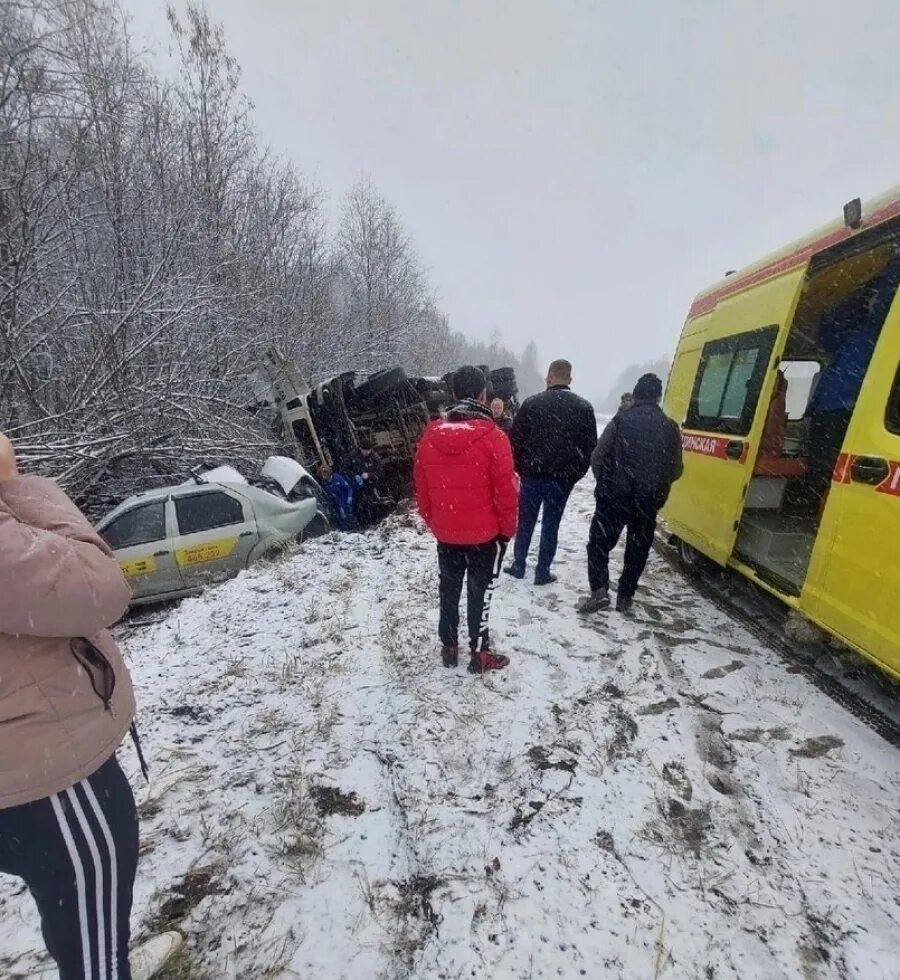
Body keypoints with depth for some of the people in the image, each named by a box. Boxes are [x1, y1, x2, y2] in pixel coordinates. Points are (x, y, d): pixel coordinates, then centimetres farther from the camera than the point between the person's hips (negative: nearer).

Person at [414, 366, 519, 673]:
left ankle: (449, 647, 33)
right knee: (480, 592, 11)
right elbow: (505, 492, -14)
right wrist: (508, 529, 1)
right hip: (486, 534, -4)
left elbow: (421, 489, 4)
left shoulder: (430, 436, -4)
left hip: (445, 534, 4)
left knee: (449, 589, 19)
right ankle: (479, 654, 24)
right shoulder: (493, 438, -18)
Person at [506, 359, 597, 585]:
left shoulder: (531, 403, -5)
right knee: (551, 525, 10)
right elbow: (590, 446, 1)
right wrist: (576, 473, 10)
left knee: (525, 521, 14)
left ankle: (518, 565, 22)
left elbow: (516, 440, -4)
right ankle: (542, 572, 16)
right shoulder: (584, 407, 0)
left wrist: (521, 468, 8)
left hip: (532, 474, 0)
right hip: (563, 478, 1)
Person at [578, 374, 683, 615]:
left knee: (599, 543, 9)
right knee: (638, 550, 17)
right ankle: (625, 596, 22)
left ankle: (599, 590, -4)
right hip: (648, 502, 3)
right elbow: (675, 470, 8)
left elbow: (597, 458, -5)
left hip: (614, 497, -2)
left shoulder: (621, 421, -4)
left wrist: (605, 484, 12)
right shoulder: (670, 427, 4)